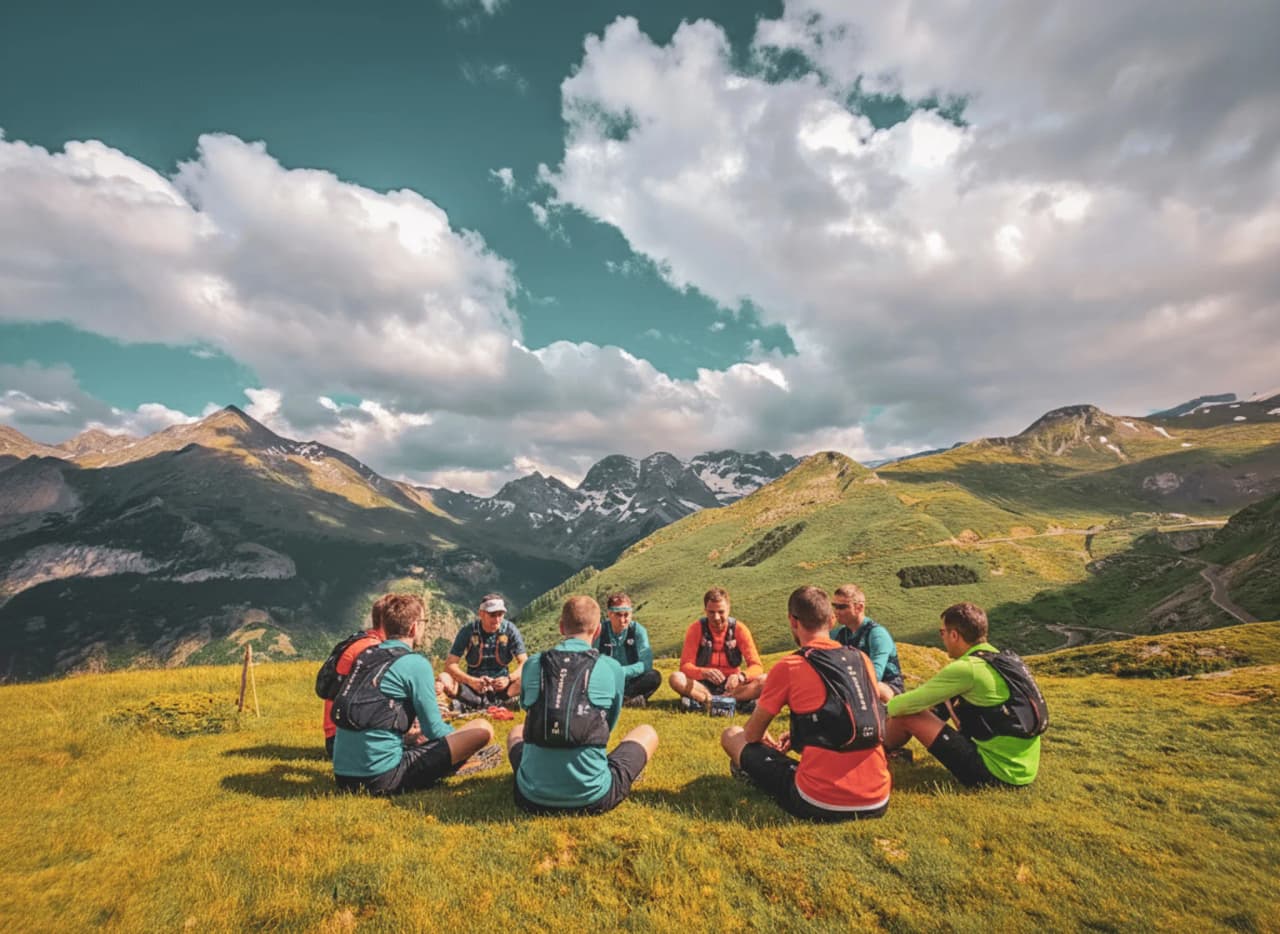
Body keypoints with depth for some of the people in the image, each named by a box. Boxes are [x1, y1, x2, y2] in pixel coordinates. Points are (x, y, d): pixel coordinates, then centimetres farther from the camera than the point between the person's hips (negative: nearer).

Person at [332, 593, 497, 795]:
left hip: (343, 777, 8)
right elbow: (434, 730, -5)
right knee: (482, 729, -8)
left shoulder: (364, 656, 11)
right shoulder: (415, 663, -10)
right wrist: (461, 738, 16)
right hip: (383, 778, -8)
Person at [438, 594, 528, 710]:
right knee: (444, 678, -27)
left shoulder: (510, 630, -7)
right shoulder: (468, 631, -8)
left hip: (500, 684, 0)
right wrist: (472, 681, -29)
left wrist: (509, 679, -29)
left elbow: (524, 663, -9)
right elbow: (450, 664, -12)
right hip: (473, 685, 1)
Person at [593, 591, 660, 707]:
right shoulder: (600, 631, -5)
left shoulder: (638, 630, -7)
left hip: (630, 682, 0)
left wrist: (622, 671, -31)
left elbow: (646, 663, -16)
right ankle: (628, 698, -32)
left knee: (654, 676, -28)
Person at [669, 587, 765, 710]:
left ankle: (702, 701, -31)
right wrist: (704, 672, -35)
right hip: (704, 685, -1)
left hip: (731, 685, 1)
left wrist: (740, 676, -34)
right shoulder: (697, 628, -9)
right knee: (676, 678, -29)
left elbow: (757, 666, -12)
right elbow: (685, 665, -13)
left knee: (764, 680, -26)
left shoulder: (739, 629, -8)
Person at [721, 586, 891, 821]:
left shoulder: (788, 667, -8)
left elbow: (752, 735, 4)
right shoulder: (862, 659, 5)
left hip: (819, 805, -4)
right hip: (877, 803, 4)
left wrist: (767, 740, 28)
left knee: (732, 735, 10)